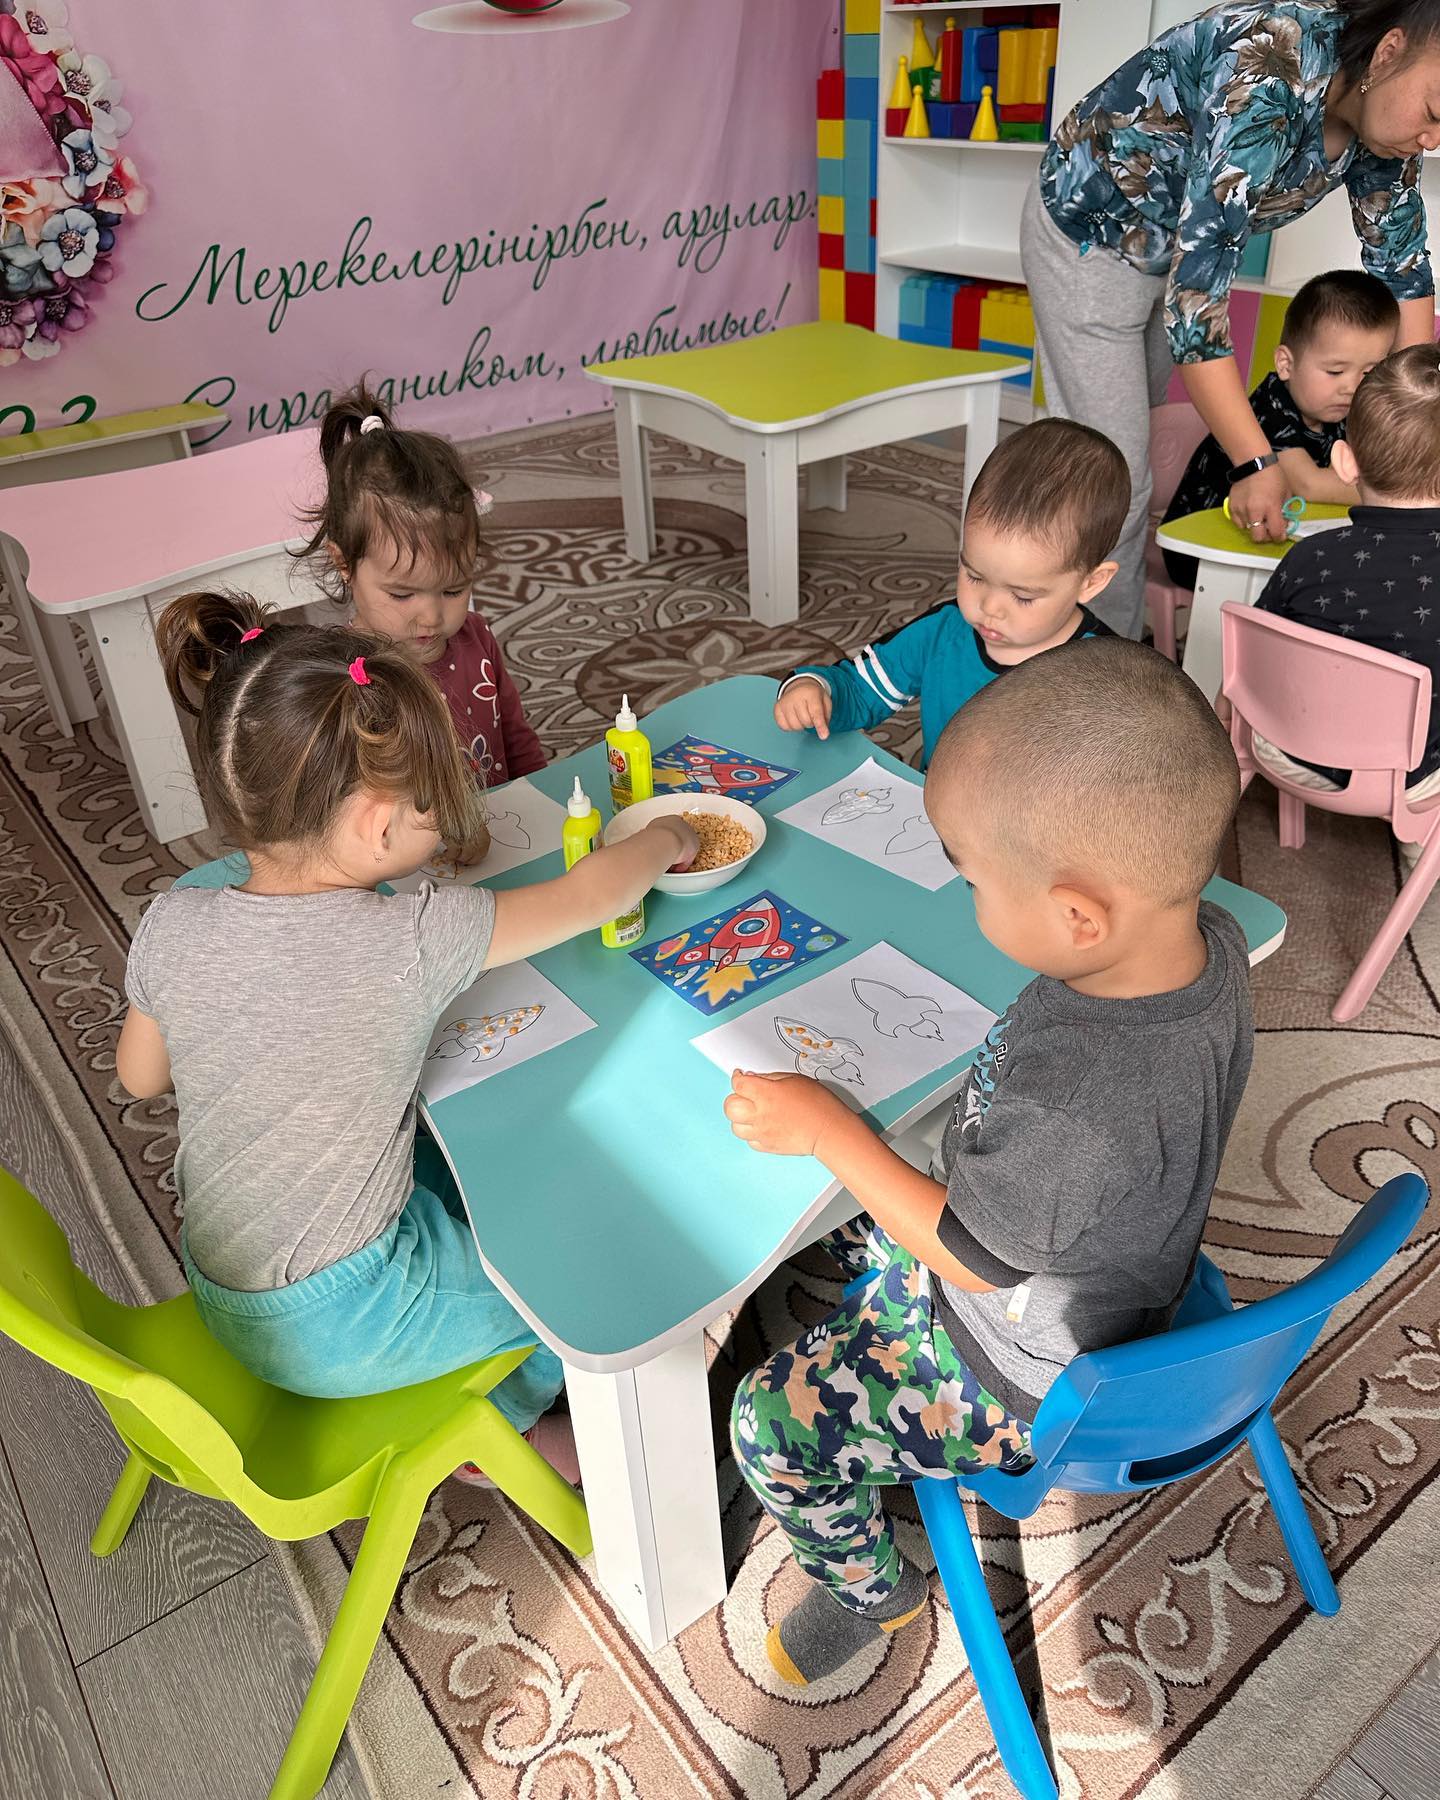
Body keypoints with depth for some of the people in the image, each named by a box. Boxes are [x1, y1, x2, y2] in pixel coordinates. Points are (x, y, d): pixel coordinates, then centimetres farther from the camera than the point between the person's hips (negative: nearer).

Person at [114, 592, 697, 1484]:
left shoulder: (171, 927, -15)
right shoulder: (414, 942, -30)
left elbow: (141, 1076, 4)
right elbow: (587, 897, -16)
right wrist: (665, 837, 3)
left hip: (220, 1293, 6)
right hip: (333, 1325, -6)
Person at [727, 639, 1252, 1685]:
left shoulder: (1073, 1115, -46)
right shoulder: (1208, 934, -21)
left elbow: (968, 1253, -25)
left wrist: (827, 1126, -19)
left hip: (1025, 1386, -8)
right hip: (1117, 1279, 8)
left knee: (775, 1422, 1)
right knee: (854, 1232, 23)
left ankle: (871, 1591, 29)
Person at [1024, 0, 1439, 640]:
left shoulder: (1378, 107, -11)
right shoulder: (1266, 82, -34)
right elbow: (1195, 281, -39)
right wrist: (1255, 462, -39)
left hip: (1171, 243, 8)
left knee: (1147, 434, 16)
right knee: (1115, 478, -9)